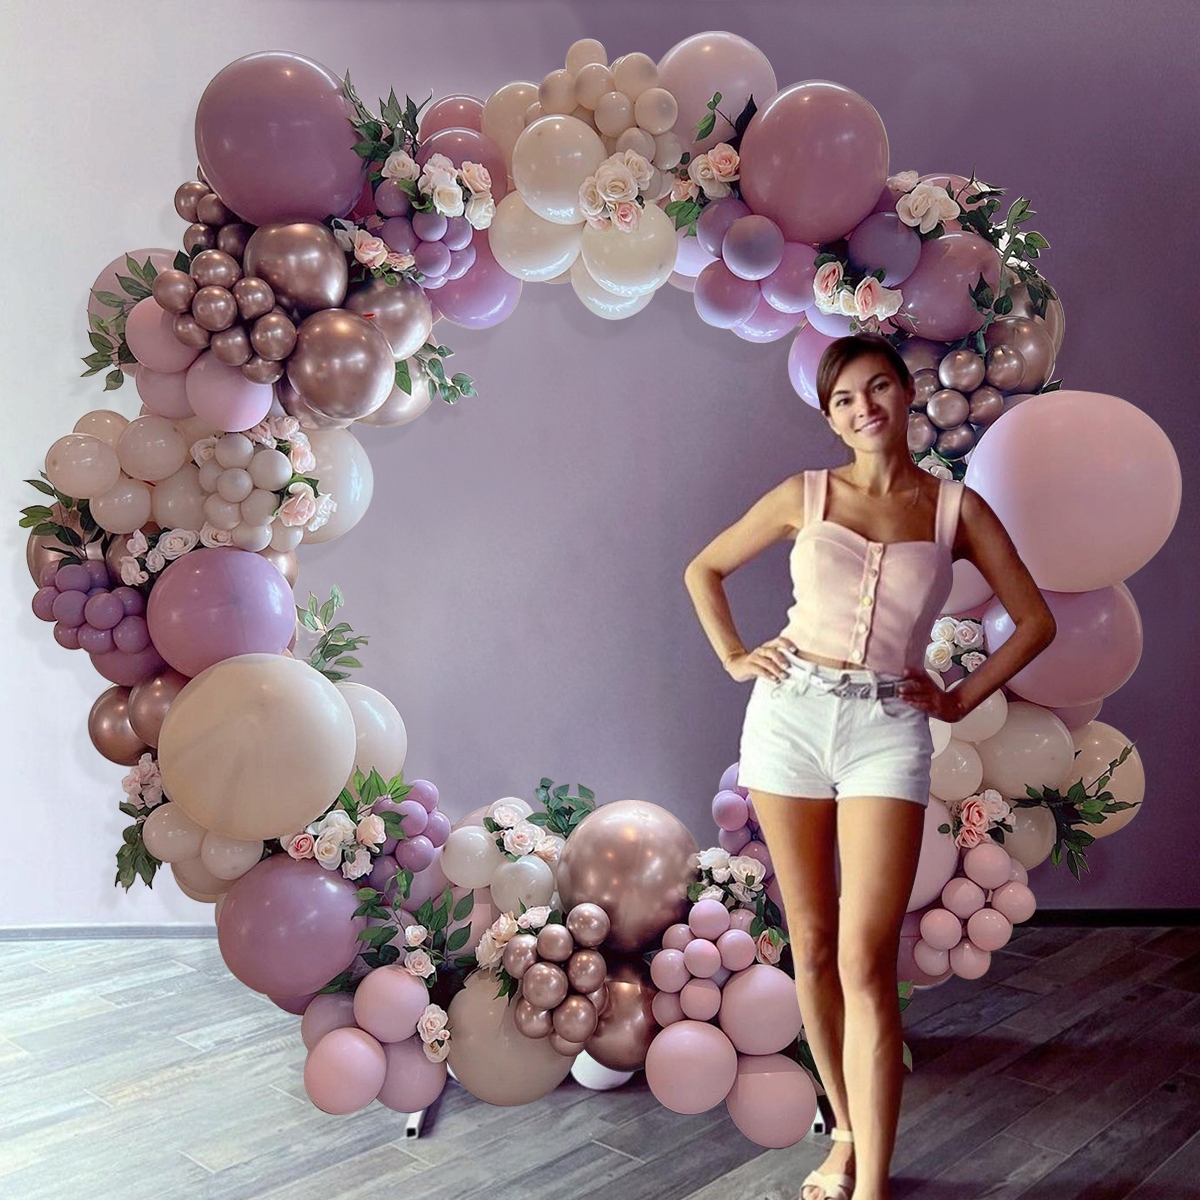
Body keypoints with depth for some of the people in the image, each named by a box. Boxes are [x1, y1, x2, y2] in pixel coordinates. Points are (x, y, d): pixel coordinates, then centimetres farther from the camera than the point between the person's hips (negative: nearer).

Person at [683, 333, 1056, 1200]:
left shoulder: (956, 507, 4)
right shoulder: (805, 495, 5)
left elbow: (1035, 620, 10)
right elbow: (703, 570, 15)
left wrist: (963, 698, 4)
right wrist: (734, 658, 5)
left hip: (889, 730, -1)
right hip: (790, 716, 2)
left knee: (866, 960, -9)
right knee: (812, 945, 9)